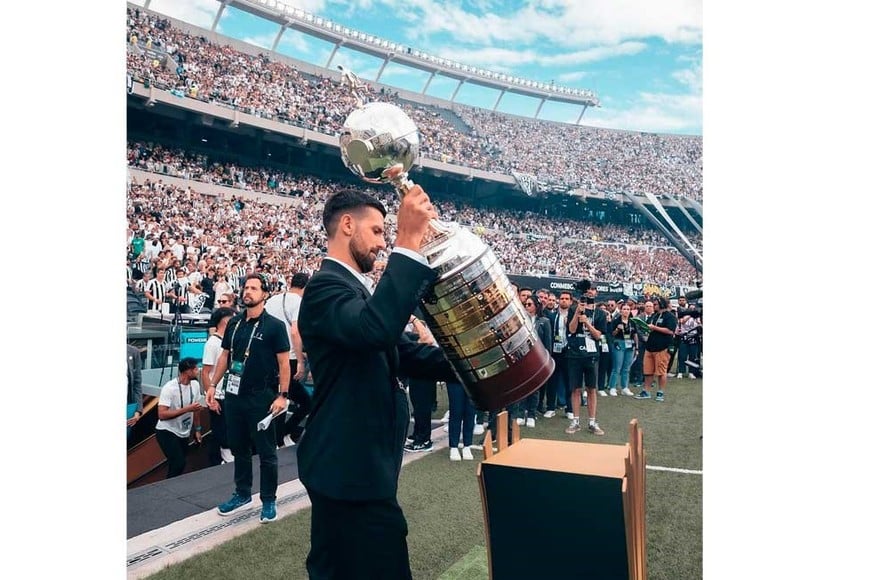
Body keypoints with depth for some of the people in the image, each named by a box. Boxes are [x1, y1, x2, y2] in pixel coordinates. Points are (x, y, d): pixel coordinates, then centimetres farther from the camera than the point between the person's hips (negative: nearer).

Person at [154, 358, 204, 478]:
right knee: (179, 463, -18)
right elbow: (162, 414, -27)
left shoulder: (195, 384, -3)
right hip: (167, 432, -6)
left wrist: (197, 429, 13)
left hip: (184, 433, 6)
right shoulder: (169, 388, -21)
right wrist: (187, 409, -29)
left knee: (178, 464, 9)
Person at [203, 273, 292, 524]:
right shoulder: (234, 323, 8)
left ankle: (268, 500, 18)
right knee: (238, 447, 16)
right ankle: (242, 493, 32)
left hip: (261, 398, -5)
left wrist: (282, 395, -15)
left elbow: (284, 362, -9)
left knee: (266, 451, 5)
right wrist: (212, 385, 8)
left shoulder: (274, 326, -7)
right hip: (234, 396, 6)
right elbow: (225, 356, 15)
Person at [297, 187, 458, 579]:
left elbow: (401, 351, 13)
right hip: (351, 466, -10)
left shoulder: (353, 287, 15)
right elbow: (375, 328, -39)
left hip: (353, 461, 10)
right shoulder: (326, 285, -17)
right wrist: (409, 242, -36)